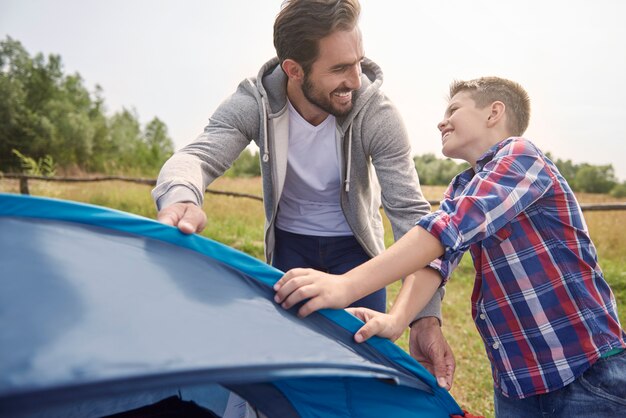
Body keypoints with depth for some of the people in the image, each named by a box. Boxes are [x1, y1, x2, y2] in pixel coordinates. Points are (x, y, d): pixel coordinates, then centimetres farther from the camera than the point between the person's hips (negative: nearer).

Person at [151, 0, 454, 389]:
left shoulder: (376, 113, -26)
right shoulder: (254, 103, -22)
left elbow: (411, 211, -26)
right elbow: (196, 155, -32)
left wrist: (427, 316, -33)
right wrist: (181, 198, -59)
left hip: (355, 246, -1)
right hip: (289, 244, 1)